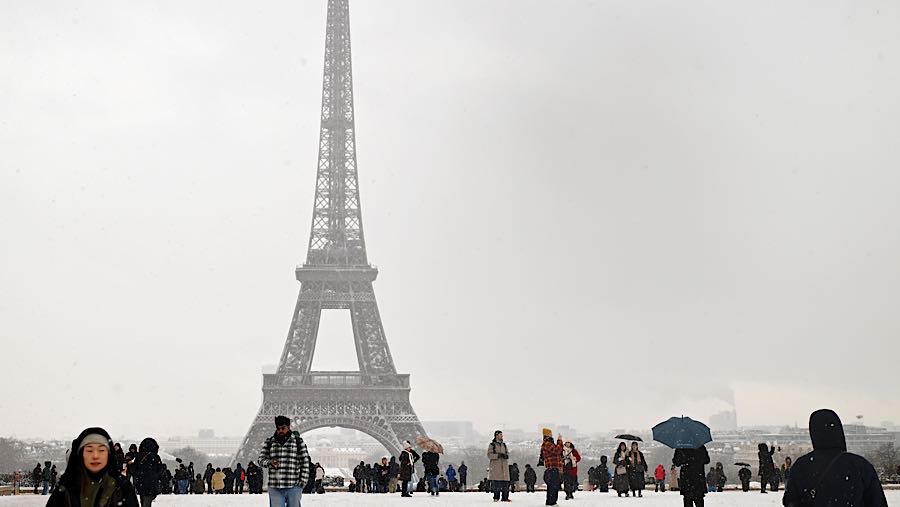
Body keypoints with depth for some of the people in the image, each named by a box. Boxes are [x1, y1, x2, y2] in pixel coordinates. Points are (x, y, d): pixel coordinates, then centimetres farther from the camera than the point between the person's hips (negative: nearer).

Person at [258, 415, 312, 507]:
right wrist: (269, 462, -14)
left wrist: (303, 481, -4)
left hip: (293, 487, -2)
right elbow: (261, 459, 8)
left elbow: (305, 462, 4)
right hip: (275, 488, 2)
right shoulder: (269, 442, 10)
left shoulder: (298, 441, 4)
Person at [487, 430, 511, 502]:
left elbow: (507, 453, 18)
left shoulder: (504, 444, 16)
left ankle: (505, 497, 3)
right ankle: (496, 497, 4)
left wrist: (506, 455, -6)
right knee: (496, 482, -6)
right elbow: (489, 455, -7)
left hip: (504, 465, 5)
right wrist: (498, 455, -19)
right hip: (495, 466, -5)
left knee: (505, 482, -2)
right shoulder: (492, 445, 0)